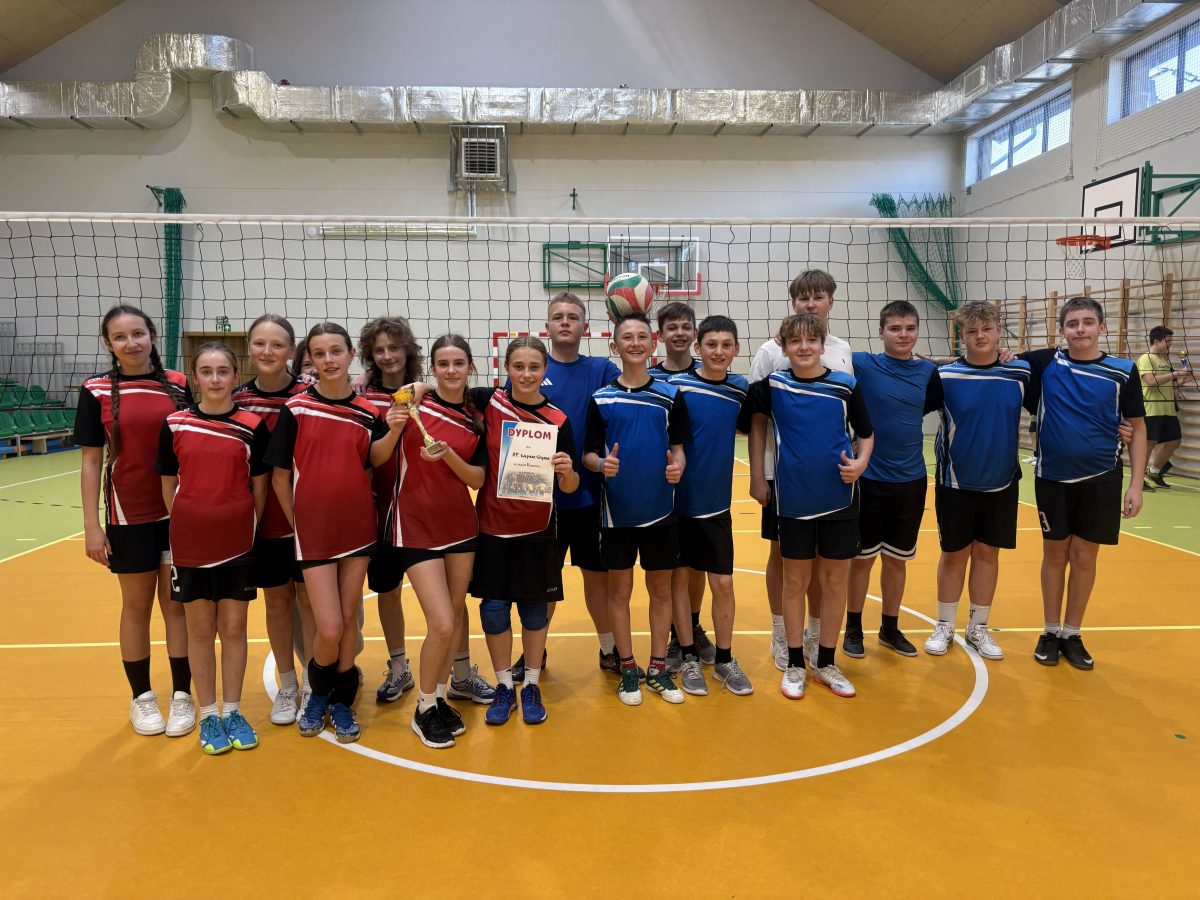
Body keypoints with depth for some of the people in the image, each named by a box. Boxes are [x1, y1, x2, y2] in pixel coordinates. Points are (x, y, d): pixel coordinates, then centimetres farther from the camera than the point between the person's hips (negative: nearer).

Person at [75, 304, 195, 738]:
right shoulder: (97, 391, -3)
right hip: (129, 516, 0)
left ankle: (182, 695, 21)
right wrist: (91, 526, -4)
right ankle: (141, 697, 27)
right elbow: (91, 462, -1)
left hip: (179, 512, 1)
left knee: (177, 603, 8)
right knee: (136, 606, 12)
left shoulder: (179, 385, -1)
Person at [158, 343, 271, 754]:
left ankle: (232, 712, 24)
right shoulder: (174, 425, -1)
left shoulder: (253, 427, -4)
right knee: (200, 630, 10)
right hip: (190, 544, 1)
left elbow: (259, 487, 2)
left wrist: (251, 530, 0)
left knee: (233, 629, 9)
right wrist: (186, 527, 2)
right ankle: (208, 716, 24)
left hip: (237, 543, 0)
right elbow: (169, 486, 5)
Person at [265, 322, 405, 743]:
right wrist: (297, 522, 1)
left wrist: (393, 430, -19)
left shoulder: (366, 410, 2)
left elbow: (374, 459, -2)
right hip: (314, 530, -3)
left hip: (357, 526, 3)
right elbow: (279, 475, -1)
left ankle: (342, 702, 29)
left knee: (350, 618, 11)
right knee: (329, 628, -5)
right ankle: (317, 694, 25)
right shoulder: (296, 409, -5)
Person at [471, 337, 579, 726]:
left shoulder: (557, 420, -6)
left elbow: (569, 487, -4)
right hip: (492, 526, 1)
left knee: (534, 607, 9)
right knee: (493, 608, 5)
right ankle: (504, 686, 25)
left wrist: (567, 471, -26)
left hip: (536, 532, 0)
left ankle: (532, 686, 28)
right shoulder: (488, 401, -5)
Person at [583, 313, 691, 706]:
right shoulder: (601, 399, -1)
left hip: (660, 509, 1)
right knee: (619, 590, 9)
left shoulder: (670, 395, 1)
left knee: (660, 589, 10)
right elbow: (588, 454, 1)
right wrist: (602, 464, -21)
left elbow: (678, 449, 4)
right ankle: (627, 669, 25)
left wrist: (677, 466, -17)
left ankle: (658, 669, 25)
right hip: (616, 510, -1)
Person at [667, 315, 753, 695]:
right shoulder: (677, 385, -10)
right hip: (679, 499, -3)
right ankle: (689, 656, 24)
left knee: (722, 582, 6)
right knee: (681, 576, 9)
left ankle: (724, 660, 23)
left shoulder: (741, 389, 2)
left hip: (716, 502, 3)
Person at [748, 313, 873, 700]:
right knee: (795, 581, 8)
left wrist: (861, 462, -13)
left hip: (839, 498, 1)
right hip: (793, 498, -1)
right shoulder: (773, 384, -4)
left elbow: (866, 433, 7)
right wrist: (757, 476, 7)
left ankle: (826, 663, 25)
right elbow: (757, 421, 11)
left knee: (835, 580, 9)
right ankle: (795, 664, 22)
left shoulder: (845, 385, -3)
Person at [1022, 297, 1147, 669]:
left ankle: (1072, 634, 22)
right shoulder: (1044, 363, -4)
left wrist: (1136, 484, -4)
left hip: (1100, 479, 0)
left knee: (1084, 557, 7)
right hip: (1052, 477, 0)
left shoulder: (1123, 371, -4)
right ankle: (1051, 632, 22)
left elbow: (1138, 428, 1)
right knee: (1055, 554, 9)